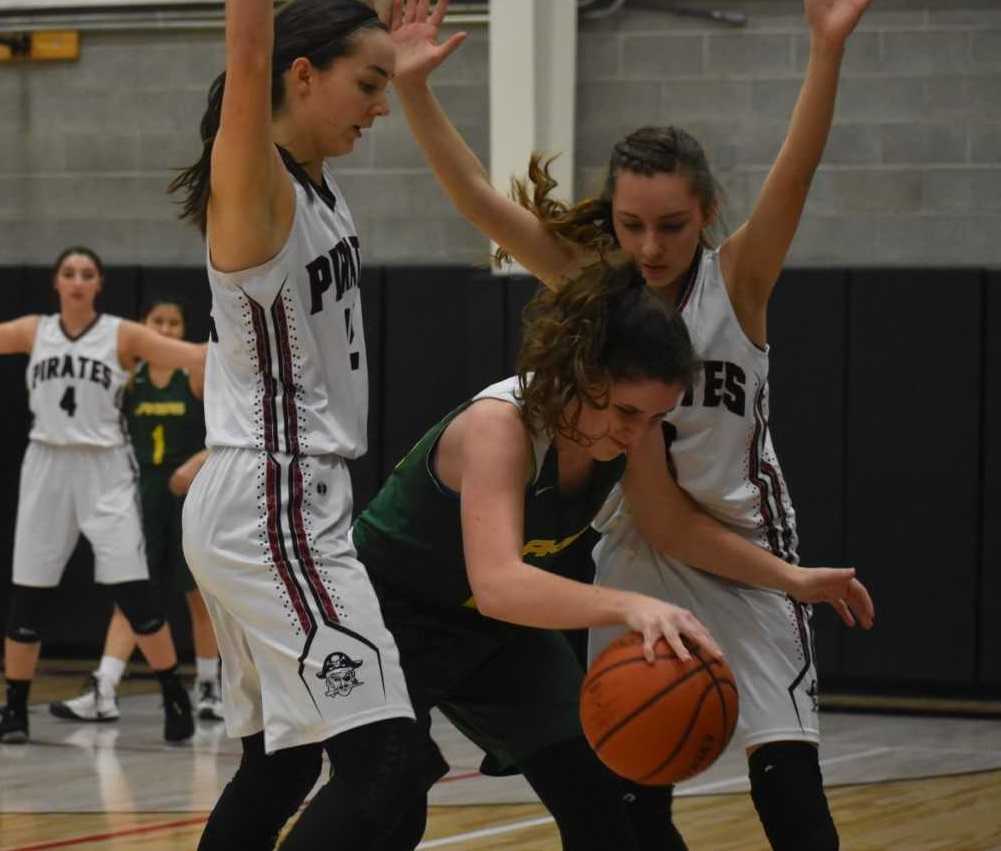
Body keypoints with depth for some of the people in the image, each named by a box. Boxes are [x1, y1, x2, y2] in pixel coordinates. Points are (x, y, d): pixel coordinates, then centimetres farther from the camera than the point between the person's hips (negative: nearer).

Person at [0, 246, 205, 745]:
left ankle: (175, 698, 2)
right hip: (47, 468, 2)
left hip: (104, 470, -2)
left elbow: (195, 357, -8)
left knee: (132, 590, -9)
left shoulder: (121, 335, -1)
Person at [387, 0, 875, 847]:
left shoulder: (738, 280, -11)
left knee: (786, 779, -9)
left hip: (743, 546, -3)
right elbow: (476, 196, -11)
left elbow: (795, 174, -26)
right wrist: (412, 85, -23)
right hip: (635, 548, 3)